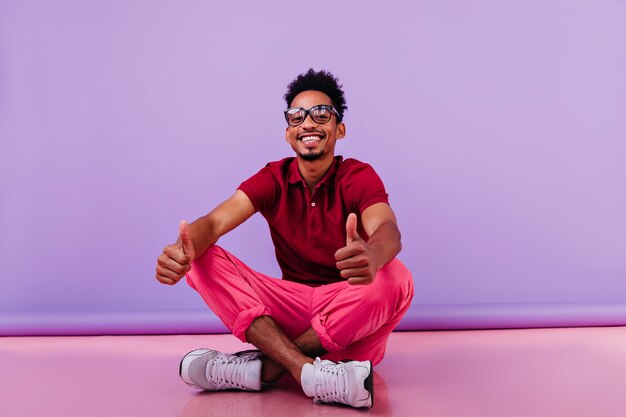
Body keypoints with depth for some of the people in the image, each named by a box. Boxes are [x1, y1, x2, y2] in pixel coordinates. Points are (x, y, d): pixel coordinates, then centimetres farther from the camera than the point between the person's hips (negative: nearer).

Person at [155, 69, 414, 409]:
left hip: (350, 306, -2)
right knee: (204, 260, -16)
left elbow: (387, 229, -29)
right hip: (292, 302, 2)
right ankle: (309, 370, -32)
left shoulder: (359, 176, -8)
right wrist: (183, 250, -41)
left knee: (396, 278, -33)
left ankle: (266, 367, -26)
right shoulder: (273, 178, -1)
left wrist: (373, 256, -56)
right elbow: (215, 221, -16)